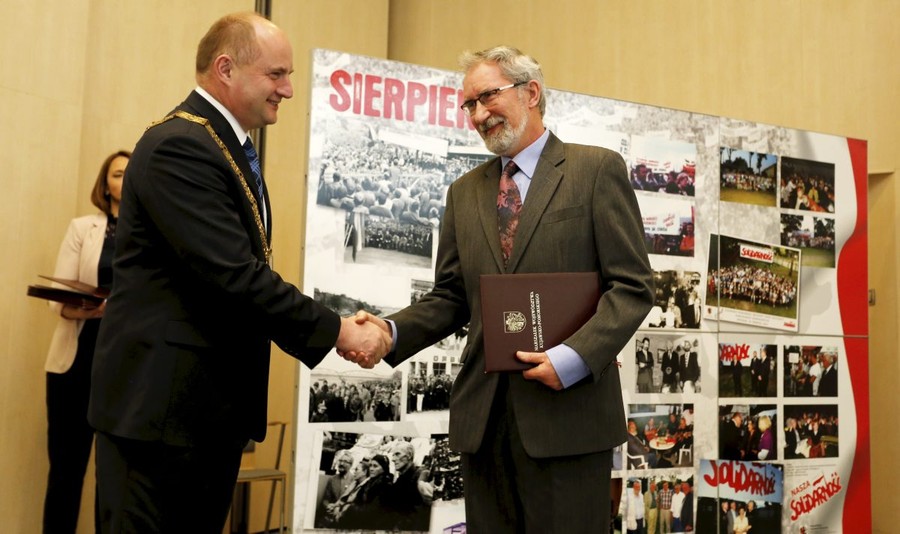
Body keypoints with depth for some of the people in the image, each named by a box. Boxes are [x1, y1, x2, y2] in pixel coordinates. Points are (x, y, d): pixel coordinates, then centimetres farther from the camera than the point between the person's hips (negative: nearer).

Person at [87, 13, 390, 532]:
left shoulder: (232, 148, 15)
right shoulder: (178, 146, -17)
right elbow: (234, 275, -25)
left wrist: (329, 326, 6)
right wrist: (336, 330, -18)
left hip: (213, 402, 10)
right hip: (164, 402, -9)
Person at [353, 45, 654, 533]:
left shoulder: (596, 169, -1)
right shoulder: (464, 192, 14)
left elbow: (632, 286, -6)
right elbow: (451, 297, 13)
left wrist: (574, 356, -19)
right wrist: (393, 331, -5)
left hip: (569, 410, -4)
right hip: (483, 414, 5)